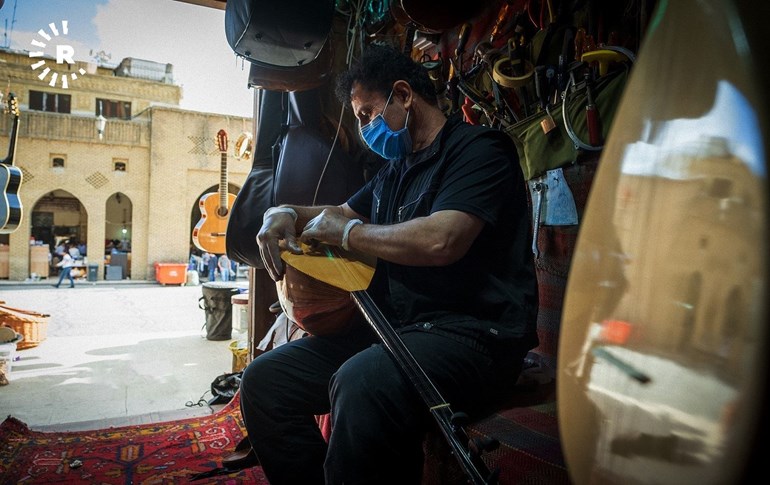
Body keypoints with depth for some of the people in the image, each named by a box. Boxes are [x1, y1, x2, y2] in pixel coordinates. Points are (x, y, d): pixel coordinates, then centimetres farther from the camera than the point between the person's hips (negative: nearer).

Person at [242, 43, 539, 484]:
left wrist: (344, 231, -8)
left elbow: (440, 241, -23)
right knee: (263, 380, -2)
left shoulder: (479, 149, -6)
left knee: (361, 385, -37)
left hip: (472, 333, -8)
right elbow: (342, 214, 35)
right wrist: (287, 214, 12)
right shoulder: (396, 169, 22)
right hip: (390, 328, 9)